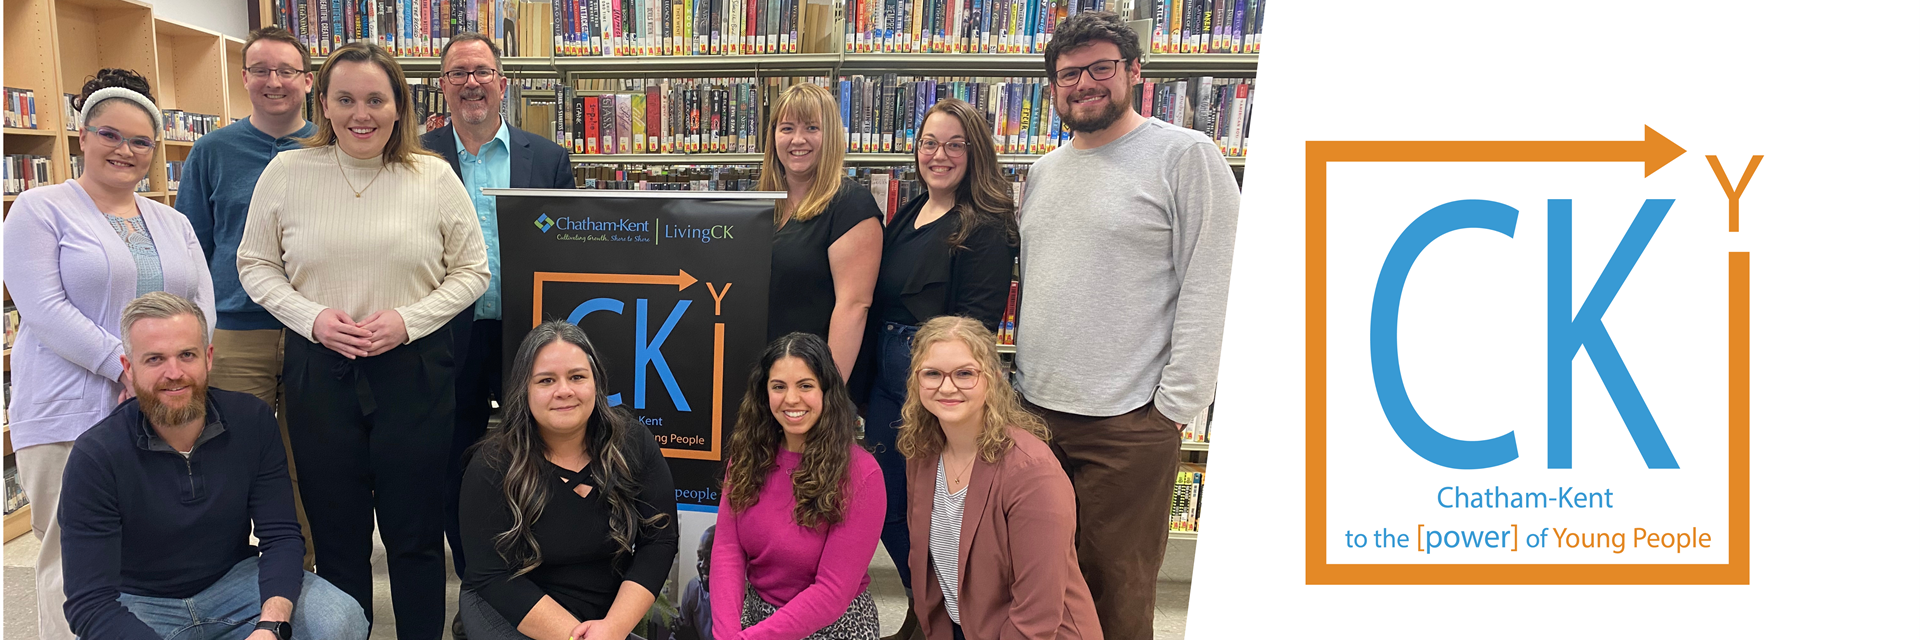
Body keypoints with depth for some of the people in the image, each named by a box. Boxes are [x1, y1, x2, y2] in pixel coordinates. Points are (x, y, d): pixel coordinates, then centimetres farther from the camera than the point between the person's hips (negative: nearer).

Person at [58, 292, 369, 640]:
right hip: (139, 604, -1)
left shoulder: (252, 420, -9)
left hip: (235, 582, 1)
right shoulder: (95, 456, -17)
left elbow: (280, 536, -10)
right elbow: (90, 601, -19)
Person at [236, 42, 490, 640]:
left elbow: (471, 271, 3)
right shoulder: (286, 173, 1)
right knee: (336, 532, 13)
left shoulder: (434, 178, -1)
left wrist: (409, 319, -12)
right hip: (318, 371, 1)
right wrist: (311, 317, -9)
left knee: (415, 533, 8)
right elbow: (255, 265, 8)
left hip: (415, 368, -1)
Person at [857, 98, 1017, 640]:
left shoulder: (985, 228, -11)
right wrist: (870, 368, 14)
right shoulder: (908, 216, 13)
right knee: (887, 504, 14)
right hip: (885, 378, 8)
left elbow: (977, 321, -16)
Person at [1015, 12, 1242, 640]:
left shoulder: (1186, 156, -6)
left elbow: (1208, 288, -10)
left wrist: (1176, 405, -14)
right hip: (1035, 409, 6)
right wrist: (1020, 376, 15)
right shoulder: (1044, 170, 15)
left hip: (1129, 423, -6)